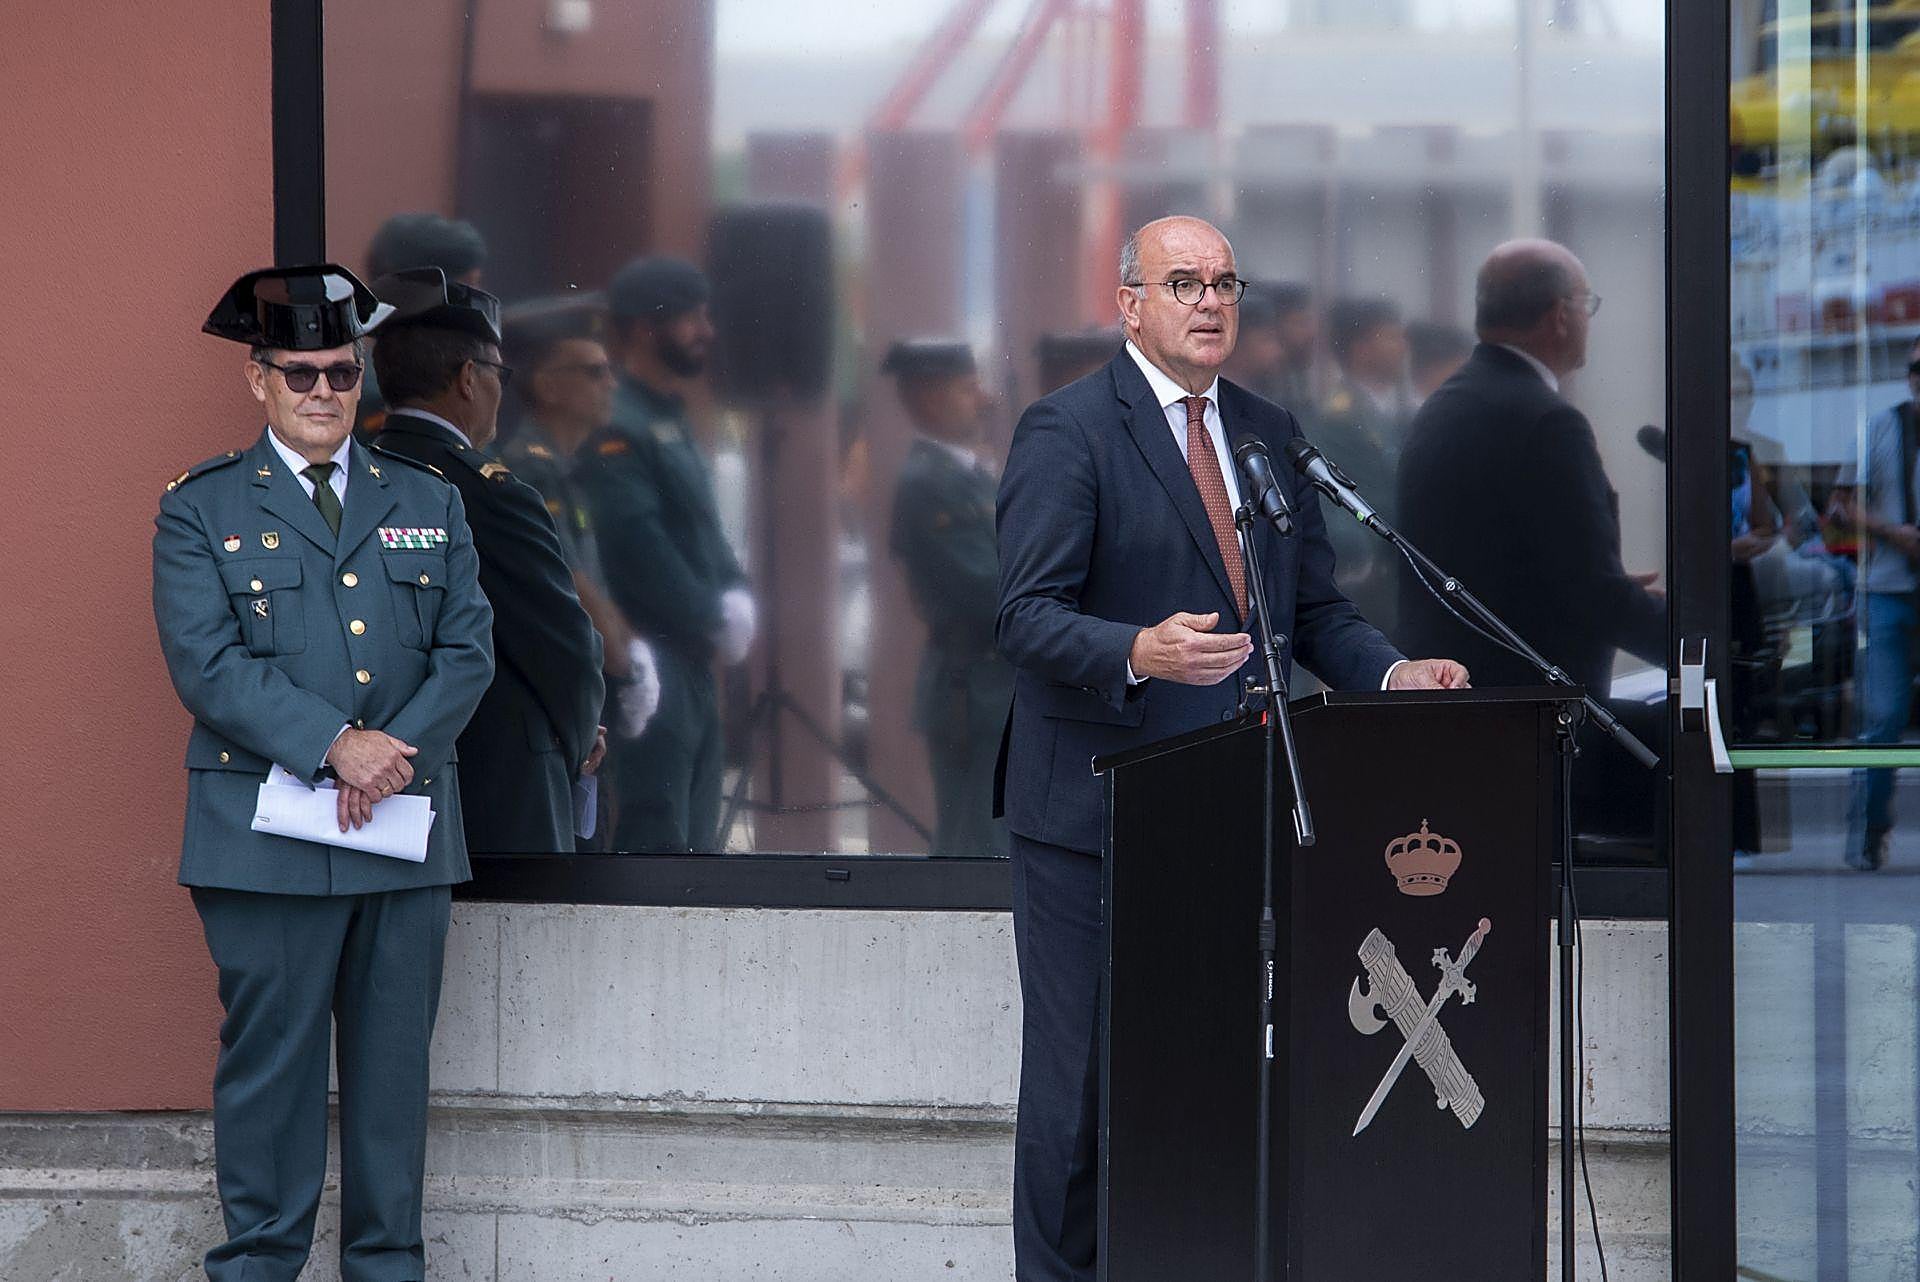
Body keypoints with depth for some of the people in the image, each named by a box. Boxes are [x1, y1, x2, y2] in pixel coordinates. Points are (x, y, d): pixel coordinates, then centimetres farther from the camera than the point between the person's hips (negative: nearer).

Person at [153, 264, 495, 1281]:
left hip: (407, 830, 3)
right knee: (269, 1063, -1)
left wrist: (396, 750, -11)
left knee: (395, 1064, 7)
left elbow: (469, 650, 7)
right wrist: (333, 745, -18)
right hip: (266, 840, -3)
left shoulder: (427, 503, 14)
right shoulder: (201, 509, 3)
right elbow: (206, 664, -9)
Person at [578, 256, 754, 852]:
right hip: (652, 667, -10)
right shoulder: (618, 430, -13)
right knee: (654, 842, -11)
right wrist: (715, 623, -11)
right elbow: (638, 547, -20)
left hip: (693, 668, 10)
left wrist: (736, 598, 3)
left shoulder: (672, 423, 19)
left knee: (692, 842, 12)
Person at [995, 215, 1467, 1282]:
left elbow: (1312, 609, 19)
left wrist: (1392, 672, -1)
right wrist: (1140, 652, -31)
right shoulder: (1068, 430, -6)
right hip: (1095, 809, -6)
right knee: (1082, 1074, -2)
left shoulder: (1271, 434, 15)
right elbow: (1029, 615, -13)